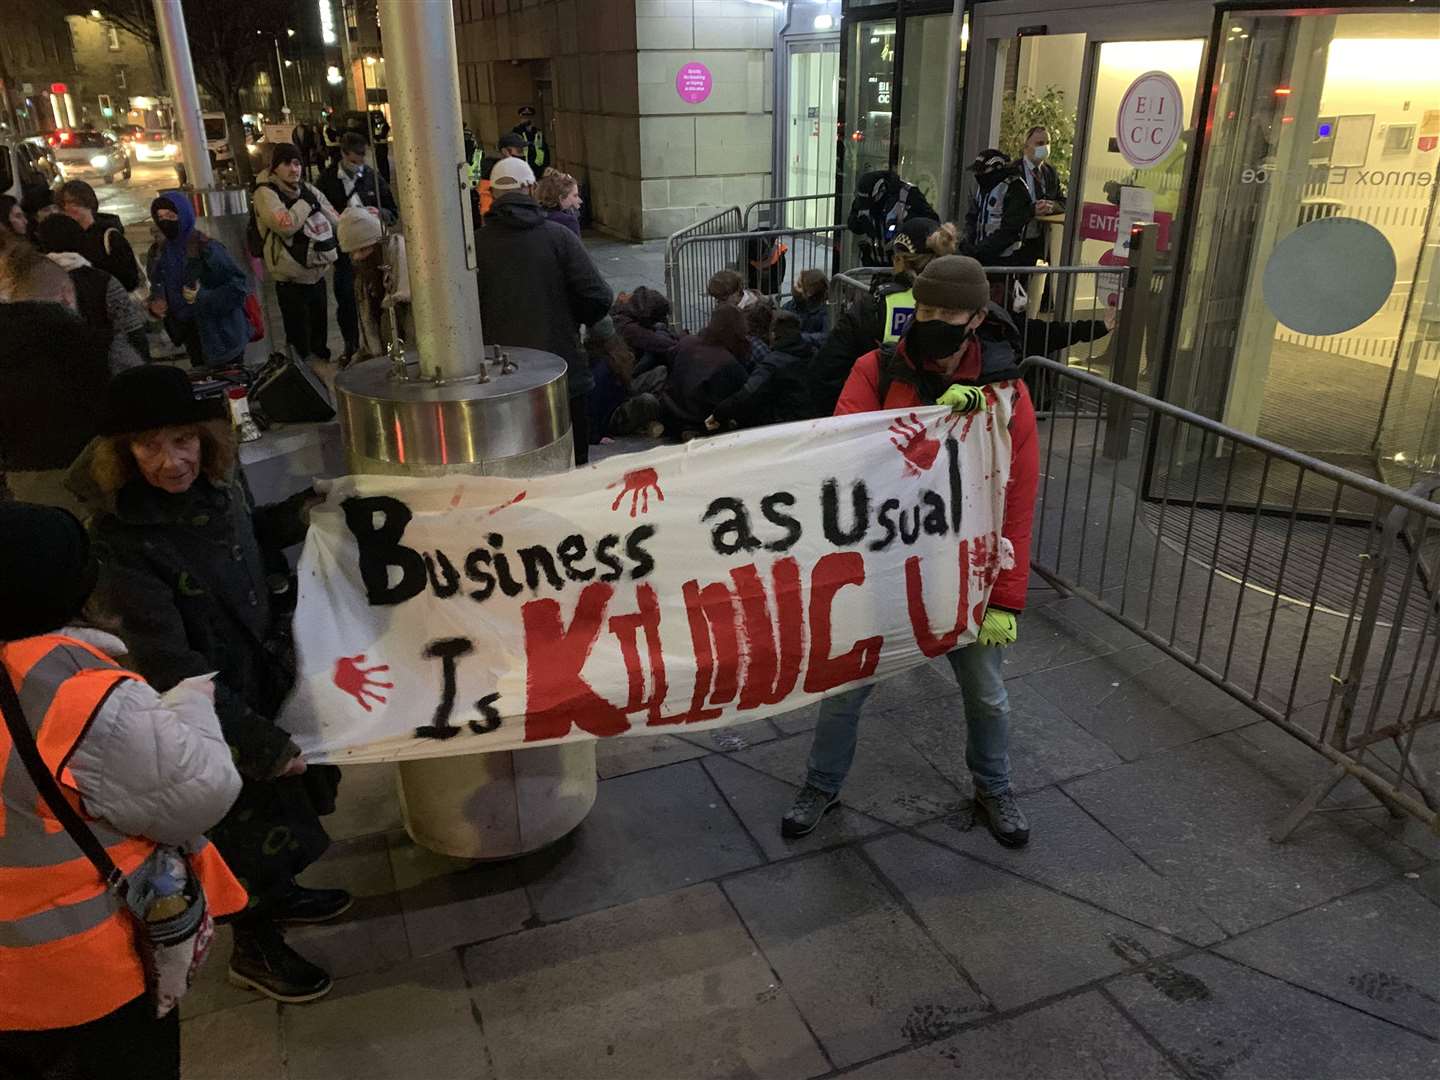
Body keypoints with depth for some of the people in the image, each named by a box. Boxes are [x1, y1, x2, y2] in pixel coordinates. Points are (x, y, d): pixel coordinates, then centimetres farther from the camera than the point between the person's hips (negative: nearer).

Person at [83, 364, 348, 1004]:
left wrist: (298, 515, 0)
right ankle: (255, 951, 37)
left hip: (271, 678, 7)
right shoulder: (121, 541, -28)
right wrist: (258, 744, -27)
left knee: (284, 805, 26)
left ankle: (277, 895, 53)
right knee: (253, 829, 11)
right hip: (214, 713, -7)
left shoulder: (216, 483, -8)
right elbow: (170, 665, -28)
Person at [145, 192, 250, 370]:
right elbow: (158, 286, 20)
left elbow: (239, 285, -18)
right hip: (192, 338, 7)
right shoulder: (161, 252, 5)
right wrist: (155, 304, -1)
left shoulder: (207, 248, -16)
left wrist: (204, 298, -28)